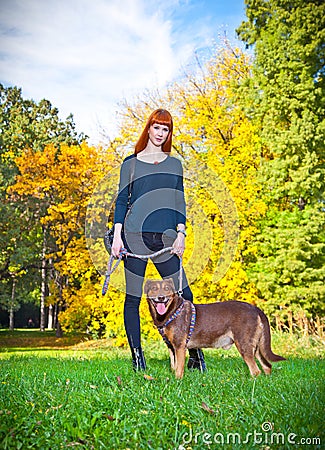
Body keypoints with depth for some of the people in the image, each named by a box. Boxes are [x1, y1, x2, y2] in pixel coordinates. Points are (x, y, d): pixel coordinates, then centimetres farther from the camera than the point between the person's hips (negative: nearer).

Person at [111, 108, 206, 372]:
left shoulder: (174, 164, 16)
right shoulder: (131, 163, 10)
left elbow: (179, 202, 14)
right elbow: (122, 200, 8)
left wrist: (181, 234, 2)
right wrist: (117, 235, -1)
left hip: (165, 236, 2)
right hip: (135, 235, -1)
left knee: (183, 295, -2)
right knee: (133, 298, -1)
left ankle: (195, 355, 11)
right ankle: (137, 358, 10)